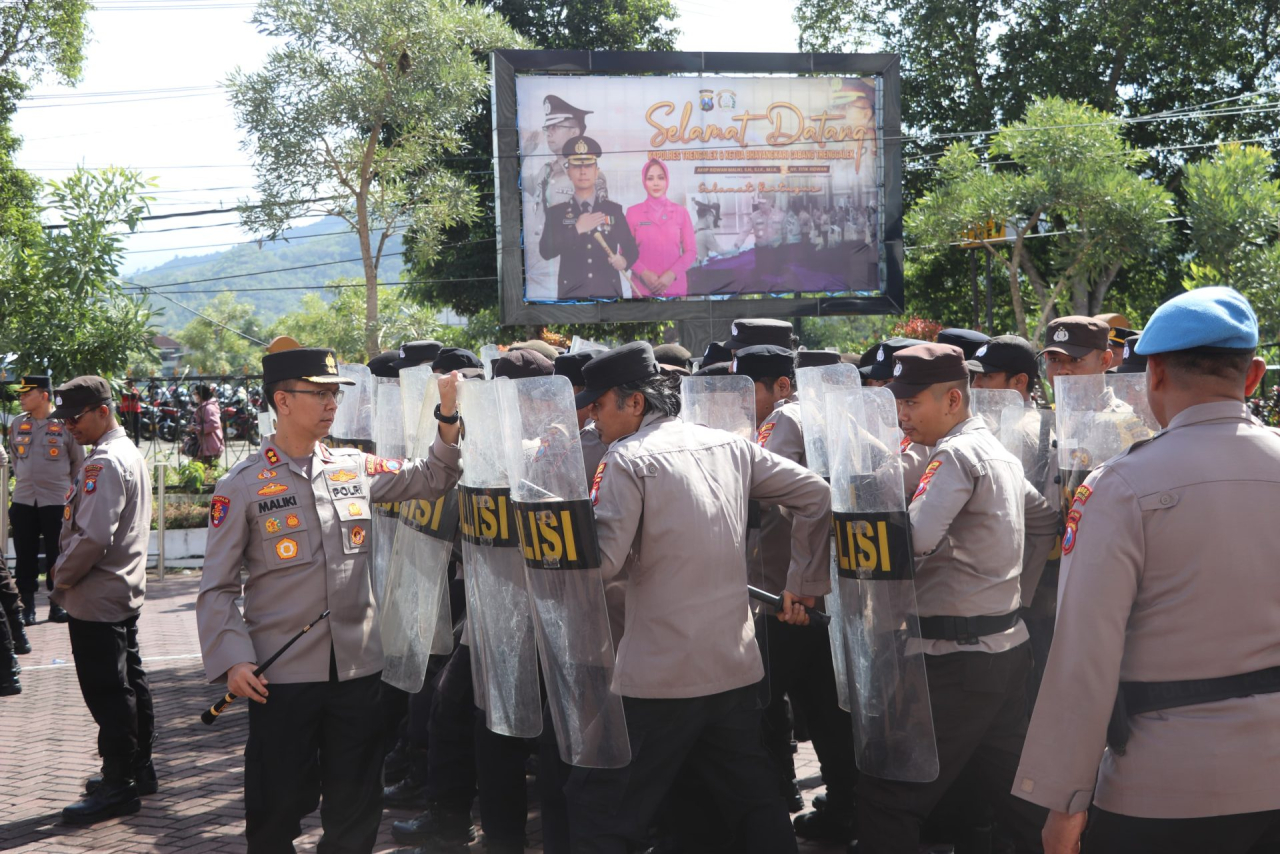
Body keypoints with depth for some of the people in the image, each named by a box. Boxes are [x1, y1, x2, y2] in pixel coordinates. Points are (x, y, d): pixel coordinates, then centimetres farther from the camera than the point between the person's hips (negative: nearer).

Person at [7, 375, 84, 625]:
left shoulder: (65, 424, -7)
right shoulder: (18, 424, 5)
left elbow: (78, 461, 5)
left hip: (56, 501, -4)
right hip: (23, 500, 4)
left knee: (56, 554, 3)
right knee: (25, 555, 5)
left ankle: (57, 604, 13)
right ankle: (27, 606, 12)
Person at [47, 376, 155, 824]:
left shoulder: (103, 463, -19)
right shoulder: (131, 453, 13)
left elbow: (92, 536, -26)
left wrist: (61, 577, -10)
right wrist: (67, 572, 15)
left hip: (96, 600, -10)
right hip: (126, 592, 10)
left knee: (108, 694, -4)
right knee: (129, 683, 16)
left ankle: (118, 787, 1)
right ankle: (138, 769, 25)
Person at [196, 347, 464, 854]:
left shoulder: (356, 468, 6)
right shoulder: (242, 487, -4)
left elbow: (431, 478, 15)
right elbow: (217, 588, -4)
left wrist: (449, 415, -1)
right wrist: (232, 661, -15)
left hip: (358, 668, 4)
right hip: (281, 675, -3)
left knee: (355, 810, 13)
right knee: (277, 809, 6)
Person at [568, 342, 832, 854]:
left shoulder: (629, 459, -10)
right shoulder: (729, 446, 8)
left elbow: (601, 561, -15)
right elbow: (816, 496, 11)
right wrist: (805, 584, 15)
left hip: (660, 676, -6)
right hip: (736, 665, 7)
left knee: (598, 811, 3)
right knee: (753, 807, 16)